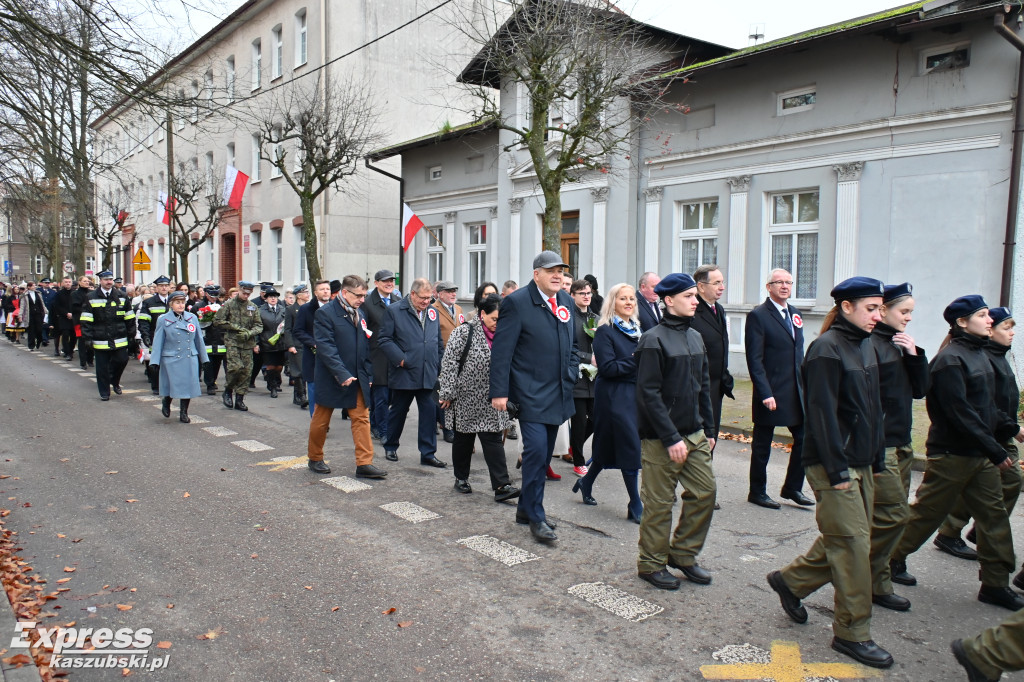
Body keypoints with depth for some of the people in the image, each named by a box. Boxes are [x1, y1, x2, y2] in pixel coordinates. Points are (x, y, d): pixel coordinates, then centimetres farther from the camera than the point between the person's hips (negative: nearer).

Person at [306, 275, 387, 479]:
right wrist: (342, 374, -25)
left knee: (362, 419, 1)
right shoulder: (325, 313, -12)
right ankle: (315, 459, 27)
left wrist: (368, 375, 7)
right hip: (331, 379, -6)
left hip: (357, 378, 6)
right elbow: (325, 347, -19)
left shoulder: (359, 314, 10)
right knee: (321, 421, 9)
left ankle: (364, 464, 3)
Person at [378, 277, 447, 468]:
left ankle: (428, 454, 8)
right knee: (398, 411, 10)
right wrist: (401, 359, -15)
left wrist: (438, 364, 11)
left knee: (429, 413, 0)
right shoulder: (394, 311, -3)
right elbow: (385, 340, -7)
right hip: (404, 373, -3)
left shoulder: (433, 312, 12)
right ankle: (390, 447, 29)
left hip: (428, 375, 4)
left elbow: (439, 341, 18)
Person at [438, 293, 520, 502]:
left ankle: (501, 486, -4)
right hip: (465, 400, -3)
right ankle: (461, 478, 28)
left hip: (490, 402, 4)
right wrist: (447, 393, -14)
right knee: (463, 440, 11)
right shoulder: (463, 332, -11)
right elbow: (449, 363, -12)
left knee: (493, 440, -1)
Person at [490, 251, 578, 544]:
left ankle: (526, 508, 28)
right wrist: (499, 391, -15)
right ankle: (536, 517, 2)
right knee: (536, 449, -13)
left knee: (544, 454, 13)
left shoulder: (566, 301, 11)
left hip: (558, 394, 7)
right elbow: (501, 350, -12)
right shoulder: (516, 302, -10)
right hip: (531, 393, -7)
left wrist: (571, 374, 11)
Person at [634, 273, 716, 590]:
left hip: (694, 433, 8)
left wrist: (709, 429, 14)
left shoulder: (695, 337, 11)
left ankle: (683, 554, 26)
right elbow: (649, 393, -18)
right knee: (659, 503, 3)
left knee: (705, 492, 9)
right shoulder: (654, 340, -13)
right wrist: (672, 438, -19)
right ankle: (651, 564, 20)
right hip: (661, 438, -7)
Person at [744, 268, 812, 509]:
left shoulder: (795, 314, 13)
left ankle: (792, 487, 24)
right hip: (771, 393, -7)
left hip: (797, 391, 7)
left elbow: (799, 353, 17)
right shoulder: (758, 316, -10)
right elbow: (754, 360, -14)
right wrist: (766, 393, -20)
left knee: (804, 439, 8)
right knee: (762, 446, 6)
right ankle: (757, 492, 20)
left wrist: (805, 385, 11)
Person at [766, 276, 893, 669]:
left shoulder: (865, 346, 12)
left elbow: (873, 408, 17)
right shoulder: (827, 349, -15)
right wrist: (837, 470, -19)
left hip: (860, 463, 9)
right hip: (833, 464, -9)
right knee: (853, 544, -3)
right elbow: (821, 413, -18)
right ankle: (852, 633, 11)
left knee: (843, 540, 14)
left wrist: (878, 460, 14)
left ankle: (790, 580, 33)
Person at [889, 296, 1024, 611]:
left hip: (980, 453, 9)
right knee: (928, 511, 4)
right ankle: (892, 559, 21)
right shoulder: (950, 360, -17)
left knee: (994, 513, 9)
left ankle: (995, 583, 18)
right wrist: (995, 450, -20)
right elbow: (960, 413, -22)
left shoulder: (979, 354, 12)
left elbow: (988, 404, 18)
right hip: (952, 452, -9)